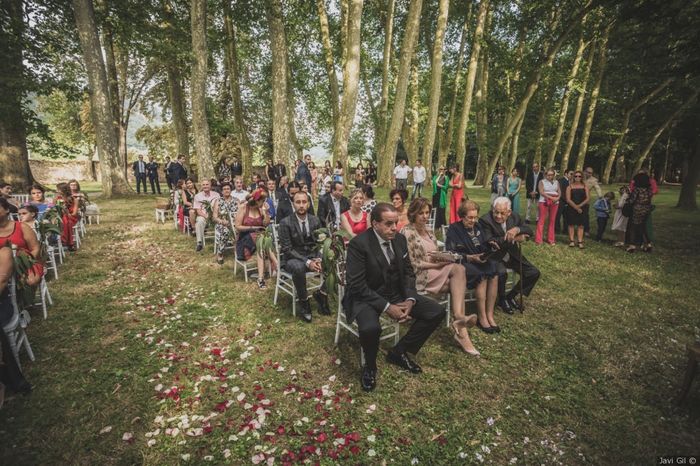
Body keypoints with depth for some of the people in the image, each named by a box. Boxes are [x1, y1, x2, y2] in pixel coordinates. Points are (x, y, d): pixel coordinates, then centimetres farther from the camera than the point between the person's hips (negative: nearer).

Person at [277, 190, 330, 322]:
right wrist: (307, 262, -26)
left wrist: (319, 259, -16)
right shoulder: (286, 223, -12)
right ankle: (304, 302, -15)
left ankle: (321, 294, 1)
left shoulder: (315, 220, 1)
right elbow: (287, 249, -15)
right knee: (298, 268, -39)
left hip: (312, 255, 4)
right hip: (292, 258, -4)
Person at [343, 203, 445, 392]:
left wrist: (410, 300, -11)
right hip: (366, 297, -6)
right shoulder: (358, 244, -20)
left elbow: (408, 272, 7)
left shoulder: (400, 239, -1)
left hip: (397, 294, 7)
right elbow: (357, 285, -22)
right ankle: (370, 366, 0)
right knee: (370, 328, -37)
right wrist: (387, 307, -25)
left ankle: (398, 352, 12)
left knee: (437, 312, -5)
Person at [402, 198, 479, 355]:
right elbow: (411, 264, -12)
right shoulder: (407, 232, -8)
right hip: (418, 276, -7)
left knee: (454, 282, -24)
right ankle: (459, 318, -24)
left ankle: (460, 328, -31)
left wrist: (442, 258, -5)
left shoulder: (427, 231, 17)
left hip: (433, 272, 7)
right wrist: (436, 265, -14)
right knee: (458, 269, -24)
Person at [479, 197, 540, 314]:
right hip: (495, 257, -6)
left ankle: (511, 296, 16)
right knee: (501, 273, -35)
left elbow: (529, 231, -1)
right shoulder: (485, 220, -18)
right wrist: (513, 239, -27)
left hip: (512, 255, 6)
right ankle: (502, 299, -3)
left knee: (534, 273, -4)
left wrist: (517, 229, -24)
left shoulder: (514, 217, 0)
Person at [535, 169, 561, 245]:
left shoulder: (556, 182, 14)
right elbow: (541, 192, -10)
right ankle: (538, 239, -3)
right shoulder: (542, 181, 3)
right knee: (542, 220, -5)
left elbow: (559, 192, 8)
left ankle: (551, 239, 12)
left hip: (554, 203, 4)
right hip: (544, 202, -4)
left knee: (552, 221, 5)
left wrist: (557, 198, -13)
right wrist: (551, 197, -20)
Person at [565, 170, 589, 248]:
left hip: (582, 209, 1)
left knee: (581, 225, 0)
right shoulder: (570, 187, 4)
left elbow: (588, 198, 0)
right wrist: (576, 207, -12)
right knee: (571, 224, 0)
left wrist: (580, 205, -13)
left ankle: (580, 242, 1)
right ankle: (571, 241, 6)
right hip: (572, 208, -1)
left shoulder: (585, 187, 8)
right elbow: (568, 199, -5)